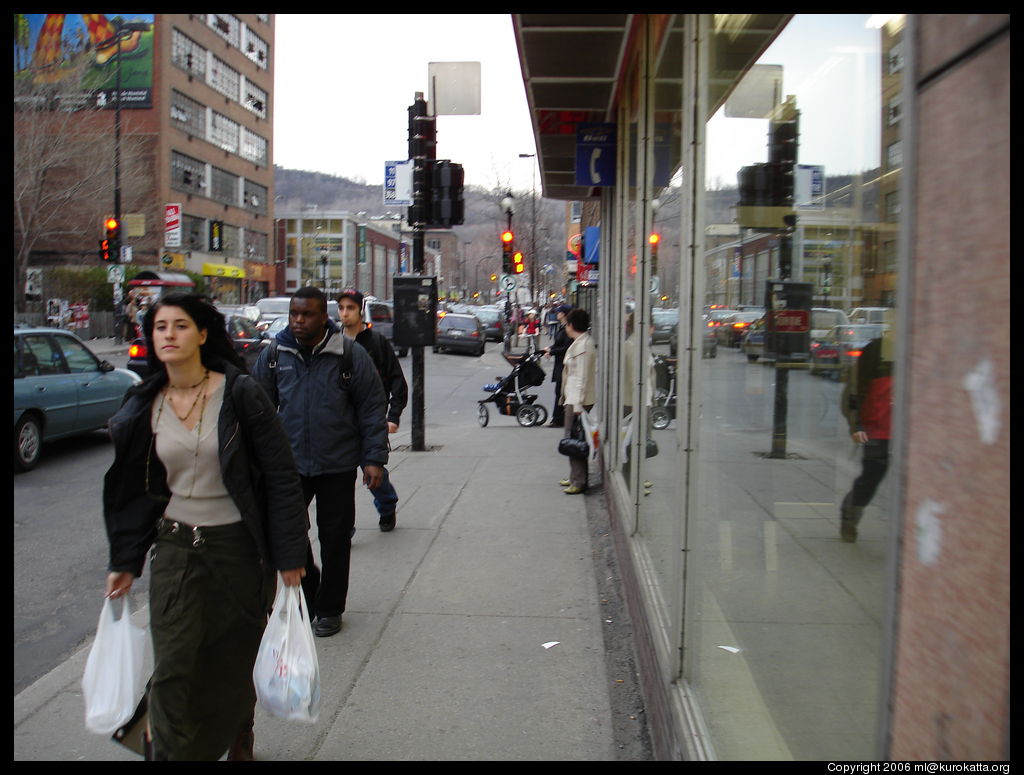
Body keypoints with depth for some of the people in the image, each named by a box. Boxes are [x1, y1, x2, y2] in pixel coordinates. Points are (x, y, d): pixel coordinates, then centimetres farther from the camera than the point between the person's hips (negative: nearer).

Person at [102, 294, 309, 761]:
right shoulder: (143, 407, 2)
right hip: (176, 549, 3)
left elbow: (281, 477, -9)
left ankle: (237, 743, 40)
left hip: (240, 549, -2)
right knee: (173, 670, -5)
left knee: (234, 666, 13)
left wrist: (288, 555, -10)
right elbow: (132, 490, 12)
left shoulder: (239, 394, -10)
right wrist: (124, 562, 11)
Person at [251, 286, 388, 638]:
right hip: (289, 462, 3)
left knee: (335, 538, 8)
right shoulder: (274, 354, 2)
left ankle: (329, 609, 25)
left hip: (337, 465, -2)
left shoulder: (350, 355, -6)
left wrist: (374, 458, -7)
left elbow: (372, 408, -3)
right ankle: (307, 592, 31)